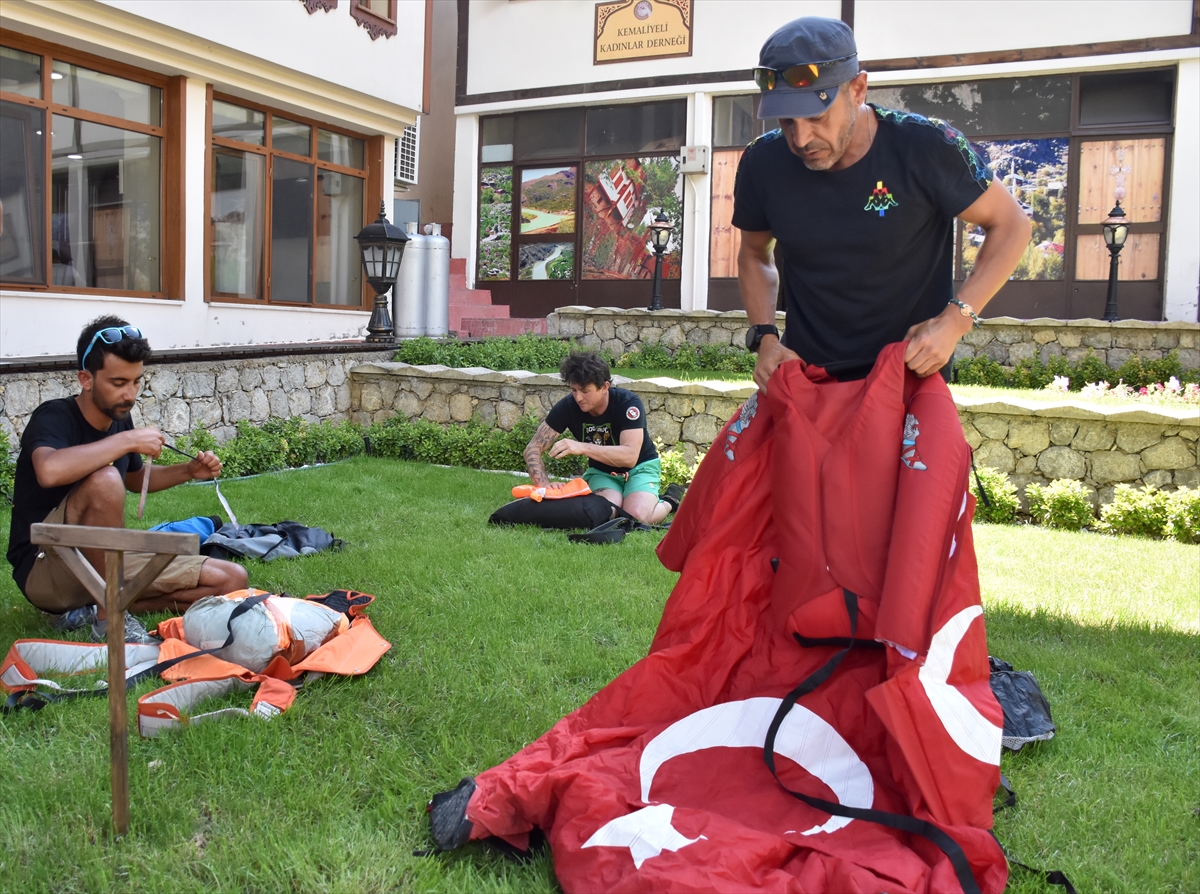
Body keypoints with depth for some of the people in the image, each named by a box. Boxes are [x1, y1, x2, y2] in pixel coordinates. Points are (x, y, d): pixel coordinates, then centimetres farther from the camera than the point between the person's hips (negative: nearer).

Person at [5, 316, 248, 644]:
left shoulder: (120, 419, 3)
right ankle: (109, 619, -21)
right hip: (44, 568, -7)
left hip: (102, 565, 7)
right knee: (104, 481, -35)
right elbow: (50, 471, -42)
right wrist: (128, 440, -31)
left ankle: (93, 607, -1)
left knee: (232, 579, -3)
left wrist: (189, 471, 6)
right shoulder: (53, 418, -17)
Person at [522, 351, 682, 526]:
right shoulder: (568, 406, -18)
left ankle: (669, 502, 4)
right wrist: (544, 485, -36)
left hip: (639, 467, -2)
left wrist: (582, 448, -48)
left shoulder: (628, 403, -26)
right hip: (601, 472, 2)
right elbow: (533, 448, -16)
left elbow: (630, 456, -37)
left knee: (636, 517, -29)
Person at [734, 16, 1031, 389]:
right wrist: (764, 337, -5)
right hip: (804, 376, 3)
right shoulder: (762, 163, -9)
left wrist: (955, 320, -17)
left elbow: (1010, 224, -5)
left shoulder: (925, 148, -17)